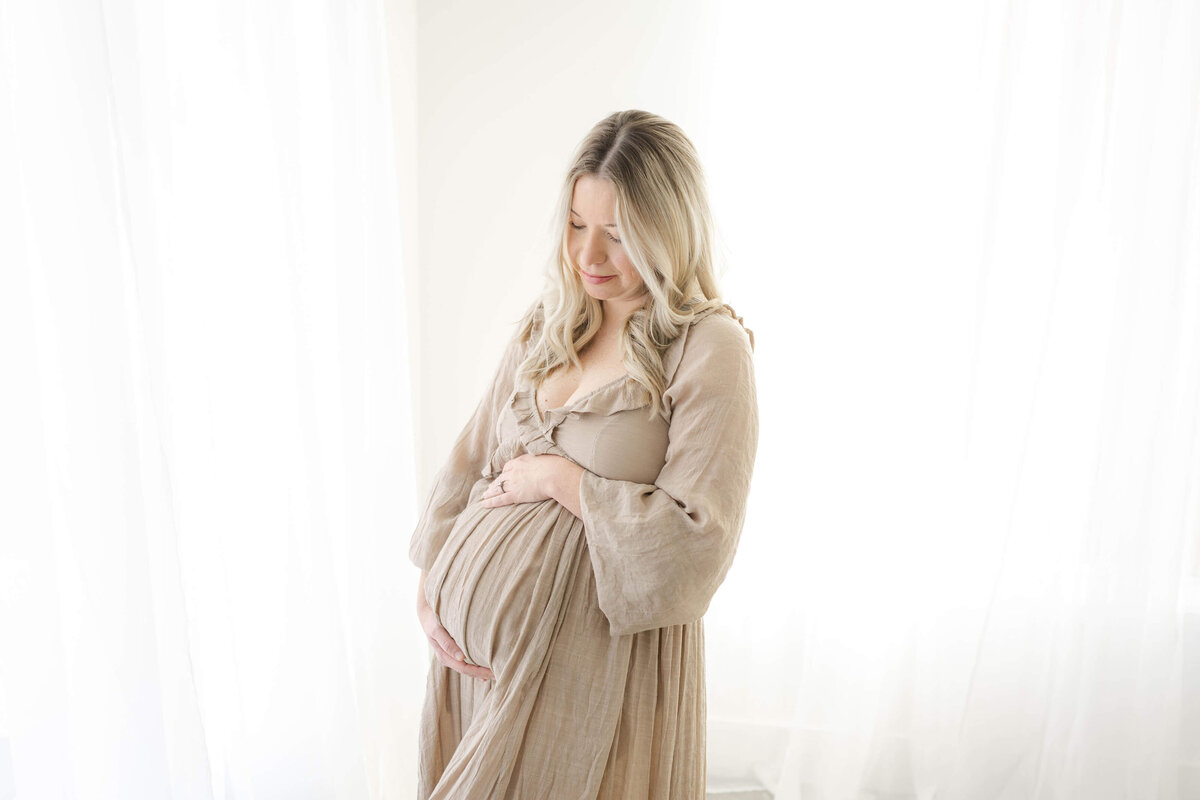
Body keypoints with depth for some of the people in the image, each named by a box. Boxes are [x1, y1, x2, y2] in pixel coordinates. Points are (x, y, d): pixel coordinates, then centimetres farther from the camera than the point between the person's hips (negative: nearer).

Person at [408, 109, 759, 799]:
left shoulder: (710, 348, -14)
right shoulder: (548, 325, 5)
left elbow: (697, 546, -18)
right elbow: (472, 459, 9)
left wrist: (559, 478, -15)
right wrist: (431, 586, 0)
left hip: (589, 659, -5)